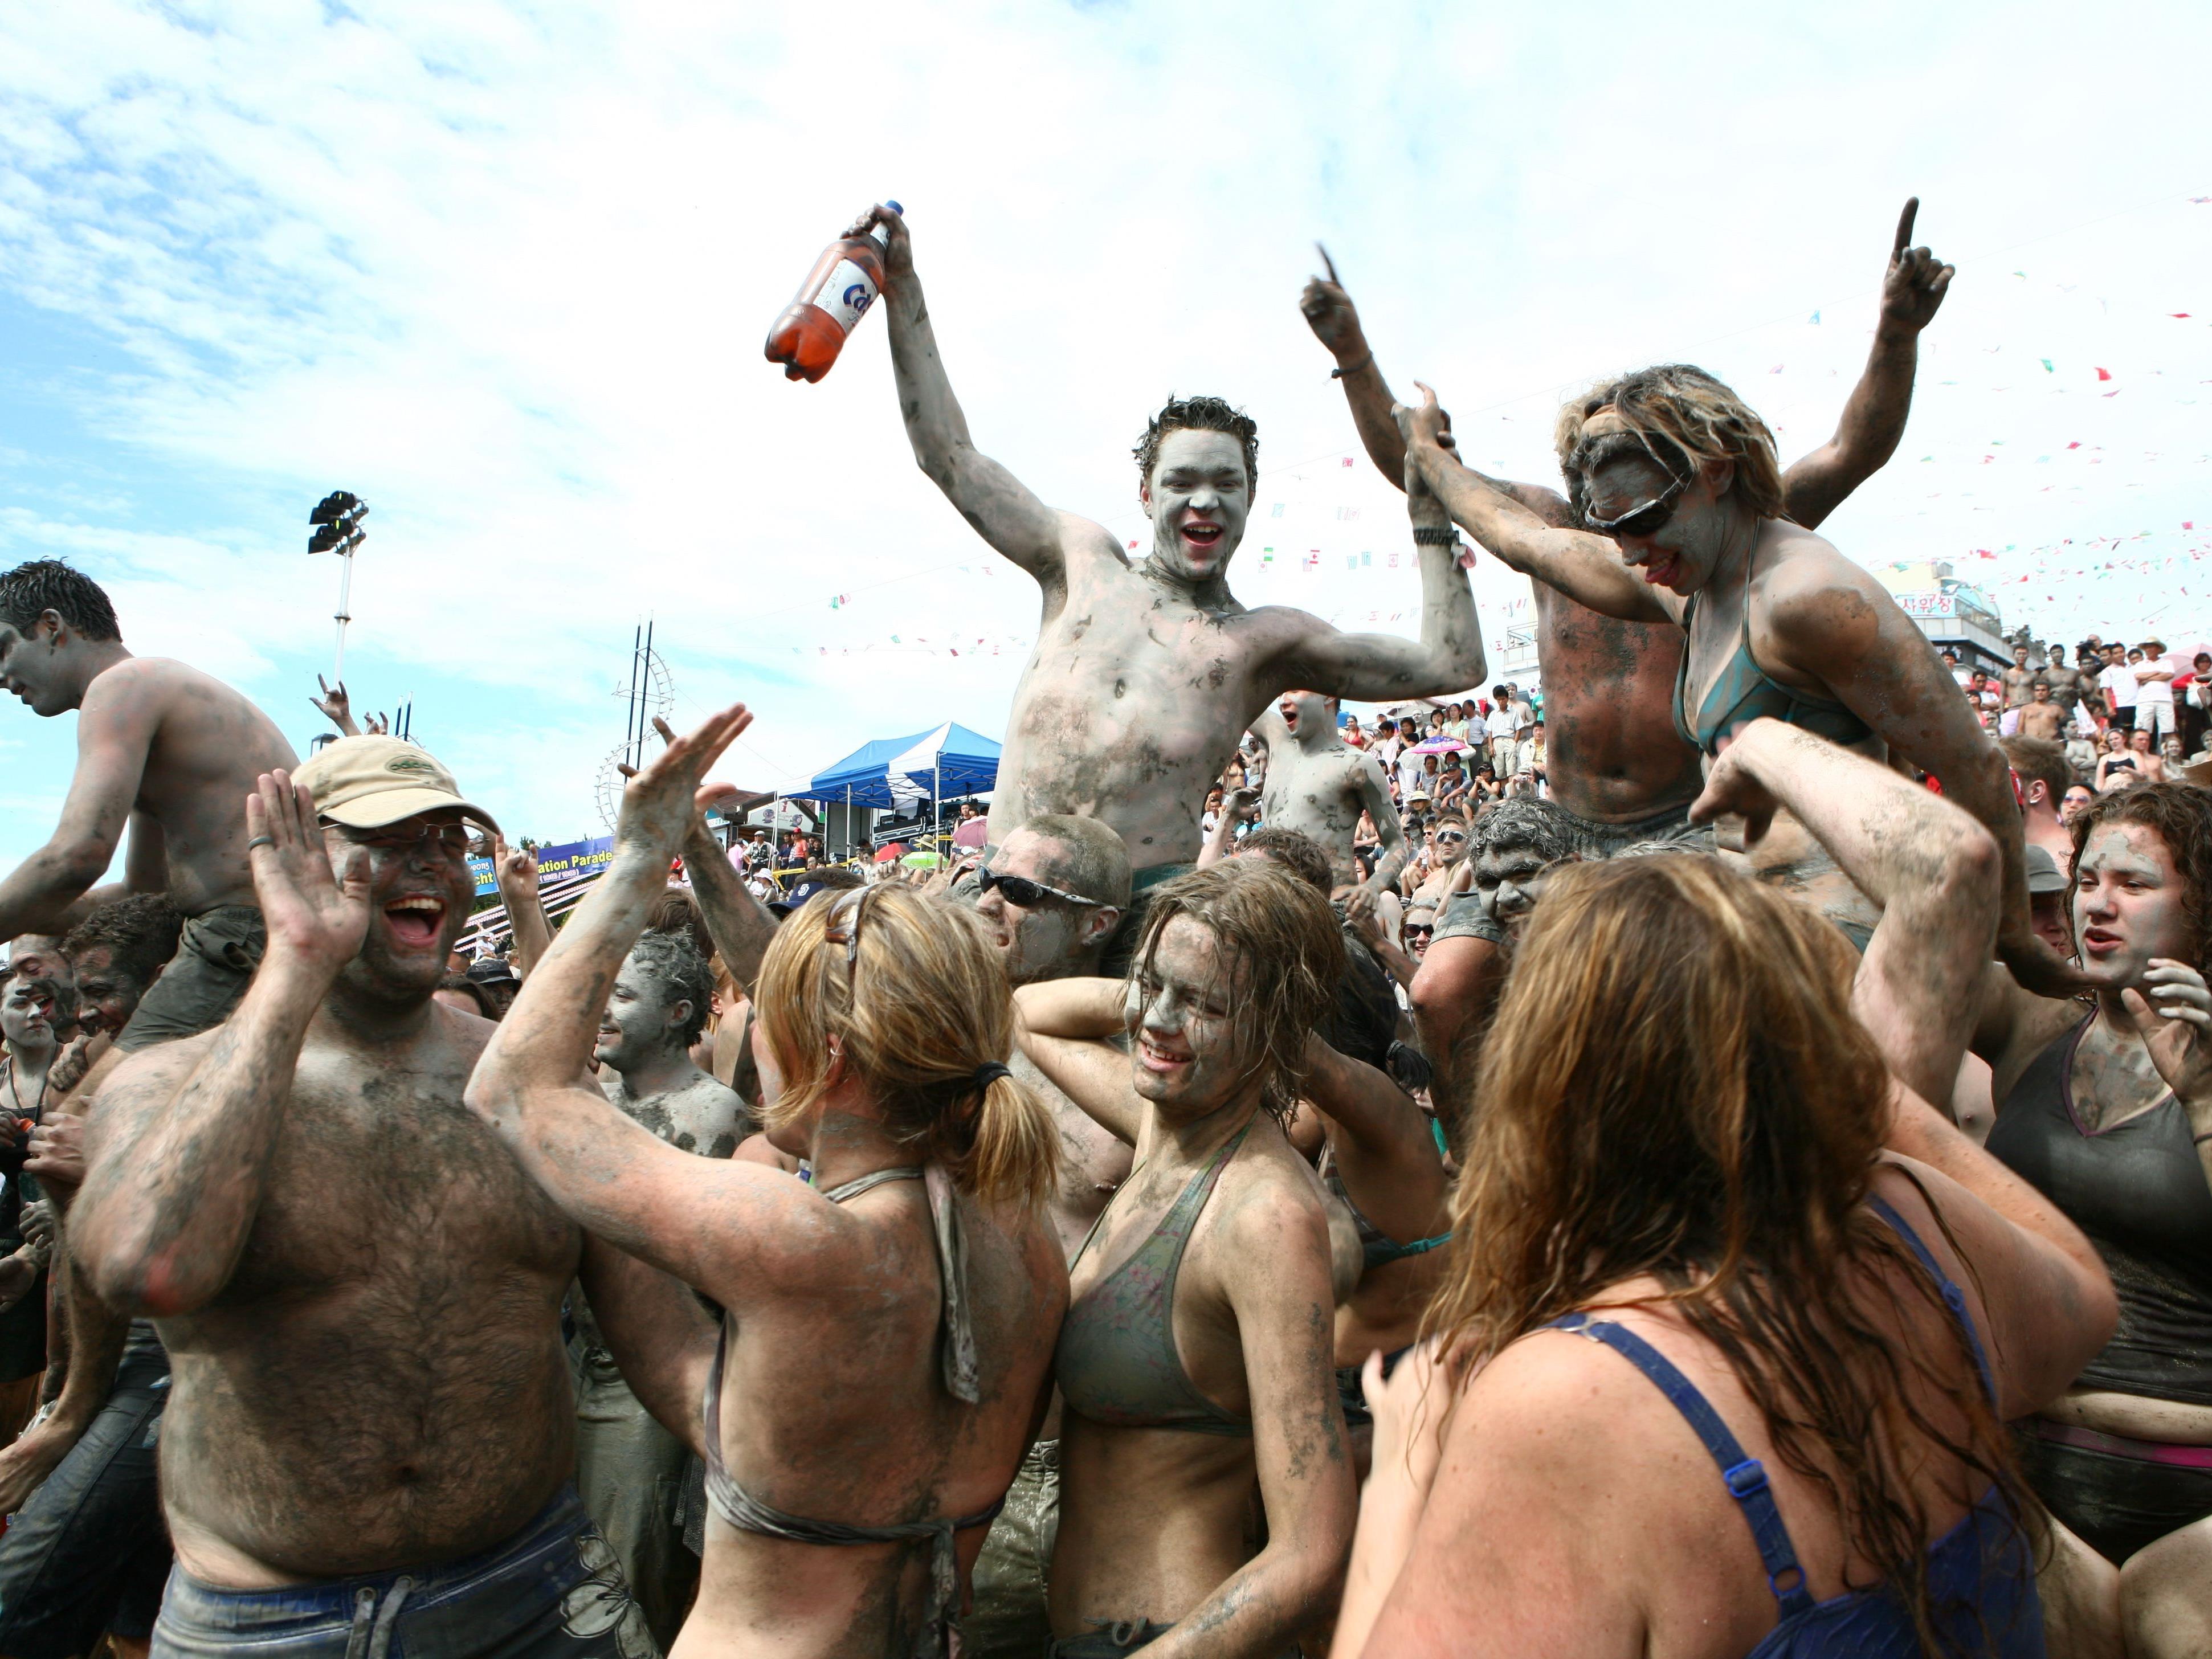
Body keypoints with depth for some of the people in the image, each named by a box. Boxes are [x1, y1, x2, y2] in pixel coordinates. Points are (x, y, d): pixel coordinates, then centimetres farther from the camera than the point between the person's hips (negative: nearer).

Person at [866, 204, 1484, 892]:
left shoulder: (1268, 639, 12)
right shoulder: (1086, 560, 18)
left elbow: (1451, 663, 10)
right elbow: (950, 456, 20)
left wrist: (1428, 509, 10)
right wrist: (902, 286, 20)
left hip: (1151, 895, -1)